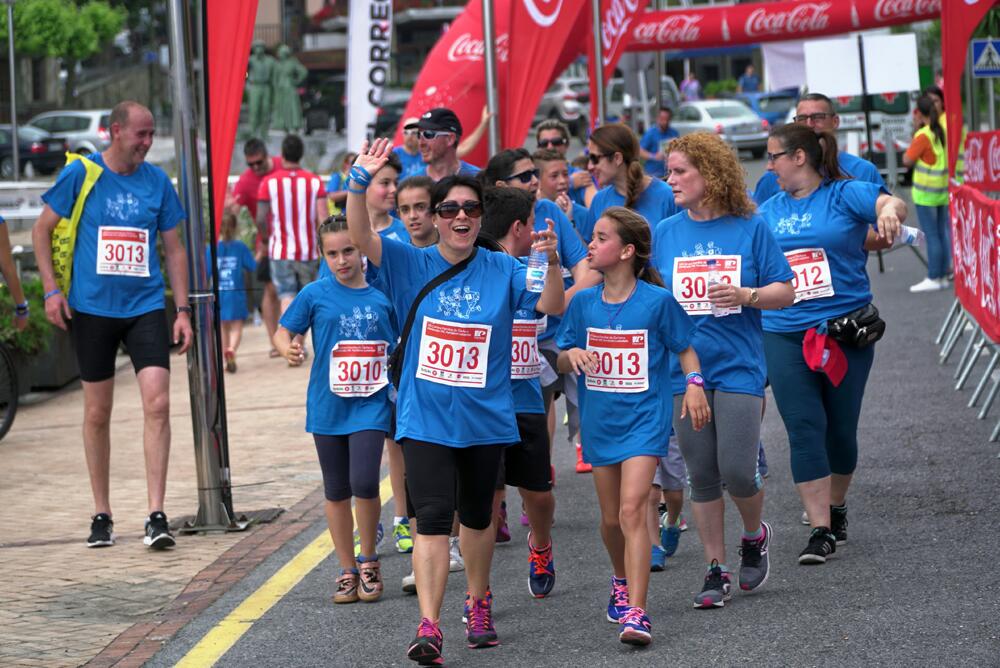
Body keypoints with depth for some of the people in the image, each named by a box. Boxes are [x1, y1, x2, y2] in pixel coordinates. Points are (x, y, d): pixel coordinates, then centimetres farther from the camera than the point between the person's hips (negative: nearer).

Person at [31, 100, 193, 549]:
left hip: (146, 306, 1)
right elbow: (42, 230, 5)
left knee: (157, 402, -13)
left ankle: (156, 516, -11)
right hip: (92, 308, -1)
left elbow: (174, 249, 11)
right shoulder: (80, 174, -2)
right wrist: (51, 289, -5)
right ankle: (101, 516, 19)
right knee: (97, 412, 7)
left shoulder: (158, 182, 5)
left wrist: (183, 310, 5)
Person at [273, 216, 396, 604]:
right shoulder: (315, 295, -1)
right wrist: (289, 350, -18)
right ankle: (347, 570, 21)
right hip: (328, 407, 1)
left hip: (370, 404, -1)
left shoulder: (382, 295, 1)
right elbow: (283, 332, 3)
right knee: (336, 491, 9)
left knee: (364, 482, -16)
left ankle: (369, 560, 5)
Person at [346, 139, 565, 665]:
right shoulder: (411, 265, -2)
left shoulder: (502, 270, 0)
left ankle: (478, 603, 39)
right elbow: (360, 236, -15)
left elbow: (552, 306, -7)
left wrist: (552, 262, -26)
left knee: (477, 516, 18)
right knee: (432, 519, -13)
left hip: (485, 418, 2)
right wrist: (359, 182, -31)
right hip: (425, 418, -2)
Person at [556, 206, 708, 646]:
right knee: (611, 517, 14)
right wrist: (571, 354, -13)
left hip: (644, 419, -5)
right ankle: (622, 582, 43)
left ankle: (635, 613, -23)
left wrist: (694, 384, -14)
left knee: (632, 511, -18)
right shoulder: (583, 303, 3)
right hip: (600, 422, 5)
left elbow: (684, 348, 3)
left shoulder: (657, 301, -9)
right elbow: (561, 362, 10)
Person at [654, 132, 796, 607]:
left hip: (738, 366, -3)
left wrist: (745, 295, -16)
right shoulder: (665, 233, 6)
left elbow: (785, 291, 1)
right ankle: (716, 570, 16)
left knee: (736, 470, -9)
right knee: (701, 476, 5)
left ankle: (754, 534, 22)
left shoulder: (750, 228, -2)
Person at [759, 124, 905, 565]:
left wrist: (889, 211, -43)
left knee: (840, 427, 8)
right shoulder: (768, 211, 11)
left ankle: (837, 508, 33)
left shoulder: (845, 195, -4)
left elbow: (892, 204, -21)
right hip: (784, 335, 3)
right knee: (804, 429, -8)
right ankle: (821, 531, -7)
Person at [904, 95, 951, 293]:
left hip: (926, 193, -7)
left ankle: (933, 278, -4)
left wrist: (915, 131, -5)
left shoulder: (923, 136, -17)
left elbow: (907, 160, -12)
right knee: (942, 233, 10)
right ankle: (943, 275, 13)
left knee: (932, 236, -5)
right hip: (943, 191, 7)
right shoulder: (942, 132, 5)